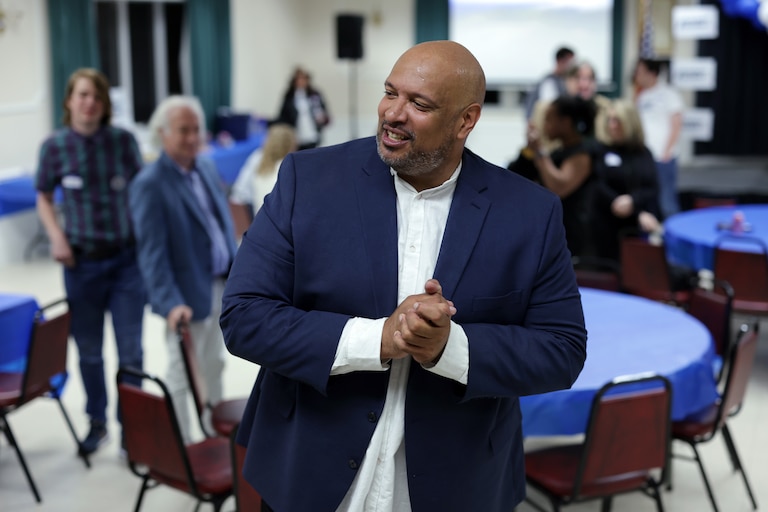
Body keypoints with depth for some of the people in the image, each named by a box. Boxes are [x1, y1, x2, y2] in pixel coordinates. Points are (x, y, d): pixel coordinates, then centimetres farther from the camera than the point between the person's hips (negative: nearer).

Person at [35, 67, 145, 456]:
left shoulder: (123, 140, -5)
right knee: (89, 351, 13)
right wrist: (56, 237, -6)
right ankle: (97, 422, 33)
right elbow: (44, 198, 10)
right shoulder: (55, 146, -3)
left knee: (130, 353, 2)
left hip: (126, 259, -1)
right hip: (82, 263, 1)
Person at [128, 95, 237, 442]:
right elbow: (152, 253, -20)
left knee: (213, 367, 21)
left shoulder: (207, 168, 6)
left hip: (220, 287, 7)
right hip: (189, 296, -7)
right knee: (182, 375, 5)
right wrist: (170, 304, -27)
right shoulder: (149, 184, -16)